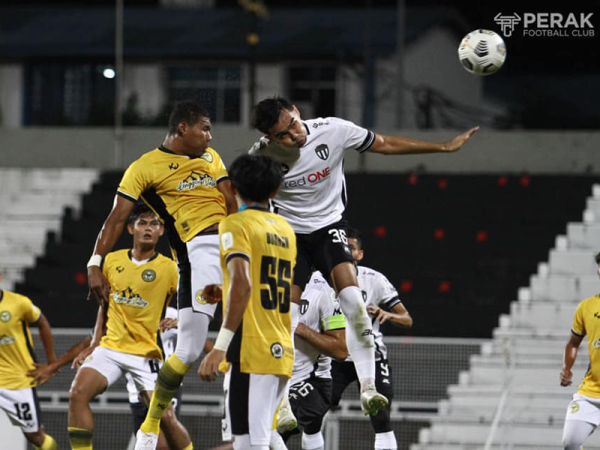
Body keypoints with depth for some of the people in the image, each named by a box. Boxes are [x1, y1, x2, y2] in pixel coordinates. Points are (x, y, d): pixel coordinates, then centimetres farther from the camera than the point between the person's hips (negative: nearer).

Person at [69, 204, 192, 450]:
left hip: (147, 353, -3)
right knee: (78, 393, -20)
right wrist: (95, 343, 15)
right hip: (111, 347, 3)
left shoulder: (168, 268, -3)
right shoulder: (112, 261, 8)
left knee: (166, 417, -11)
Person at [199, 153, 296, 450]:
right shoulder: (285, 229, 18)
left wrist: (220, 346, -23)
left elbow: (243, 284, -19)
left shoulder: (236, 224, -4)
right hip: (282, 352, 8)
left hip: (251, 349, -8)